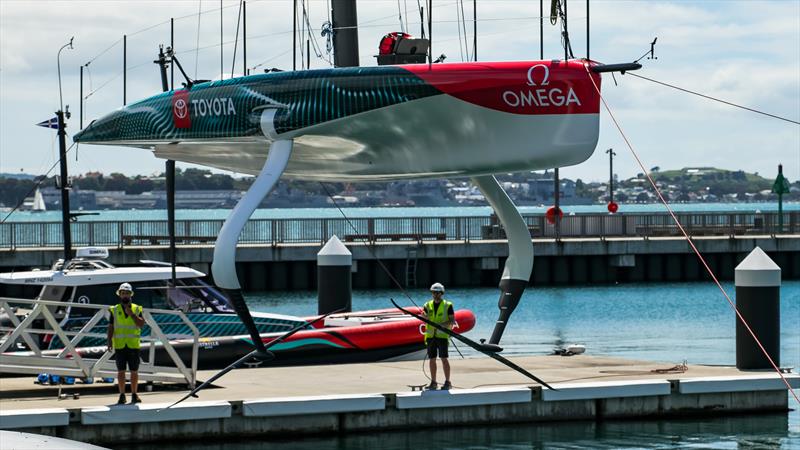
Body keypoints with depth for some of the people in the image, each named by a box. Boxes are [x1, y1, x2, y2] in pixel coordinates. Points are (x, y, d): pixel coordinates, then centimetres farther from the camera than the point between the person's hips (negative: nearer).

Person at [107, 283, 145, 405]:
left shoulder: (137, 309, 7)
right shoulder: (115, 310, 7)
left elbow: (141, 324, -4)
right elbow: (110, 327, 4)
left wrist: (131, 314, -13)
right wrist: (109, 340, -8)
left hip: (133, 345, 0)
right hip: (119, 345, 0)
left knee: (134, 371, 2)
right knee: (121, 371, 0)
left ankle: (134, 395, 10)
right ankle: (122, 396, 4)